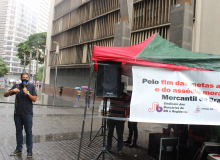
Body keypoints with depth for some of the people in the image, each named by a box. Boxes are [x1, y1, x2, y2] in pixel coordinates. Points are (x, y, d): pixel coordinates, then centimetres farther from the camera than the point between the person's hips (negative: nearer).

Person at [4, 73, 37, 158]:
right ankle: (18, 149, 26)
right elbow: (5, 95, 2)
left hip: (28, 114, -3)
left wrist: (27, 93, -19)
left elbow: (35, 99, -5)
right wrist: (12, 91, -18)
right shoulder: (16, 86, 6)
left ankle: (29, 150, 11)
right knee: (18, 131, 13)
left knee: (28, 132, 2)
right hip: (17, 113, 3)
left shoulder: (31, 87, 0)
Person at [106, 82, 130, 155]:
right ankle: (108, 148, 24)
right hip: (111, 117, 2)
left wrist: (125, 116, -7)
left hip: (120, 119, -2)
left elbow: (127, 107, -1)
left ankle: (120, 149, 16)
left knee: (120, 134, 4)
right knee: (109, 133, 12)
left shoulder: (126, 96, -1)